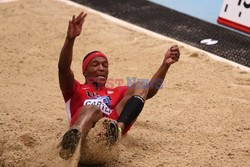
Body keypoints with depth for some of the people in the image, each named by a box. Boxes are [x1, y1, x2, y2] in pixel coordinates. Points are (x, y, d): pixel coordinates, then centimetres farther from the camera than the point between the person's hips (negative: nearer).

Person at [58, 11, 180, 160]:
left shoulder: (117, 92, 38)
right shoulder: (76, 91, 29)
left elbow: (149, 91, 22)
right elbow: (63, 69, 6)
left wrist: (165, 65, 6)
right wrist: (70, 38, -13)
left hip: (111, 127, 3)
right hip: (82, 128, -3)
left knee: (140, 88, -13)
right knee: (93, 109, -37)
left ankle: (118, 128, -43)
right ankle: (73, 136, -74)